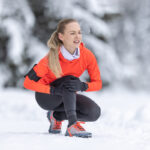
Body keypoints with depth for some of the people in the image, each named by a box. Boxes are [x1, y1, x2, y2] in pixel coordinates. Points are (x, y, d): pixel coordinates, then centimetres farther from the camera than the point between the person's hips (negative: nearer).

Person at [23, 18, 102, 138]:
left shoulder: (87, 55, -19)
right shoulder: (51, 59, -27)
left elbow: (98, 83, -12)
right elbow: (28, 83, -24)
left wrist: (82, 86, -34)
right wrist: (54, 90, -37)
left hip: (68, 97, 4)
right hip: (46, 97, -4)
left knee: (95, 112, -20)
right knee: (70, 79, -33)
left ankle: (56, 116, 1)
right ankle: (72, 125, -39)